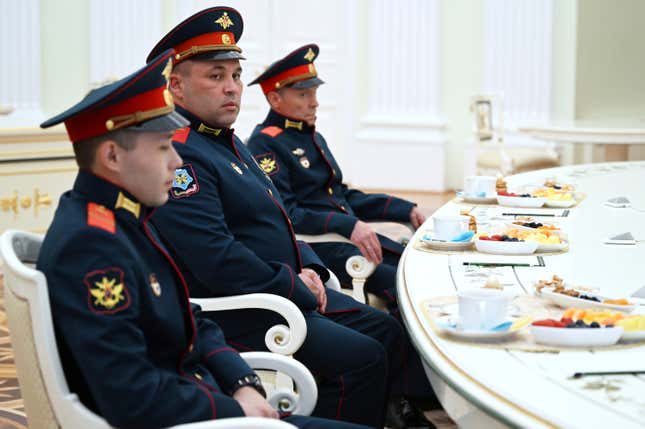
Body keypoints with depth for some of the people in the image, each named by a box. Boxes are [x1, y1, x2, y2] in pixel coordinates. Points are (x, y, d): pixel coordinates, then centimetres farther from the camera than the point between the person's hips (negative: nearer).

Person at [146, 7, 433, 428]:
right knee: (362, 359, -20)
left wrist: (309, 268, 4)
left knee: (387, 332, 9)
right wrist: (298, 289, -16)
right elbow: (217, 260, -26)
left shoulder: (229, 142, 16)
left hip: (291, 291, 11)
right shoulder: (179, 156, -18)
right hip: (238, 314, -11)